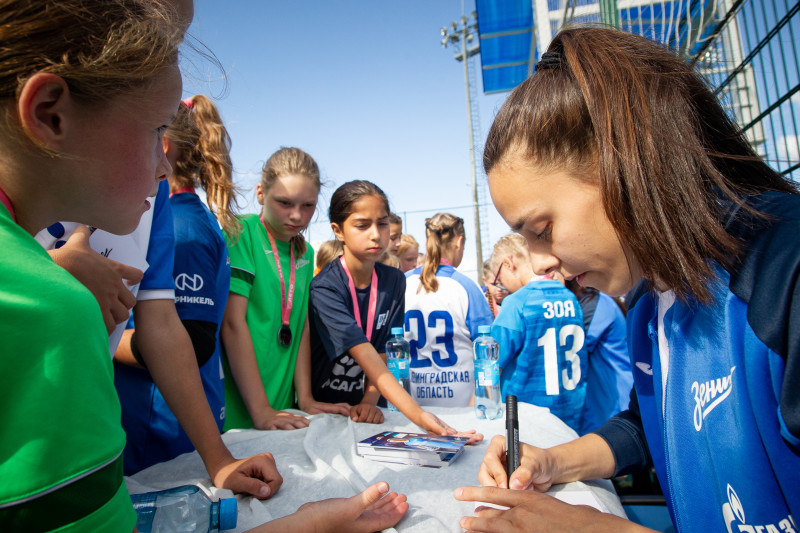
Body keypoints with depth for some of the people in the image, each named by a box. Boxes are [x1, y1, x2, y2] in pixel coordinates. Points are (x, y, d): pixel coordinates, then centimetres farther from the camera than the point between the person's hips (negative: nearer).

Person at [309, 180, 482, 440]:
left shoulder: (394, 281, -1)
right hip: (319, 407, -2)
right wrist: (419, 416, -33)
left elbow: (383, 350, 0)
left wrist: (369, 401, -14)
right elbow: (368, 359, -26)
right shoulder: (324, 288, -17)